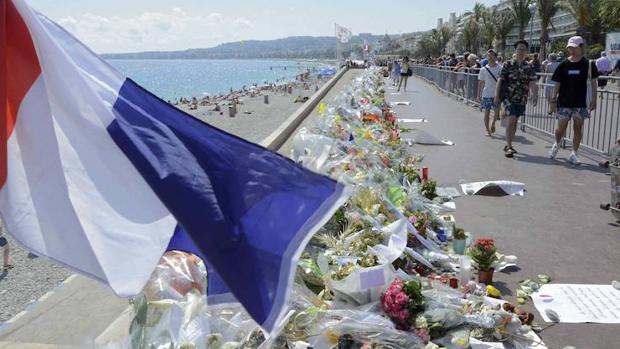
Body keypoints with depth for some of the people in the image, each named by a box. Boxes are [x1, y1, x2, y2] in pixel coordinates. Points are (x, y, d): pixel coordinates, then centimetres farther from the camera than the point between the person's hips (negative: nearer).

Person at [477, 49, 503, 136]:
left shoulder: (500, 69, -2)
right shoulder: (483, 69, -1)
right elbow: (481, 83, 5)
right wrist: (478, 95, 3)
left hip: (497, 94, 0)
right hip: (486, 94, 0)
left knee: (497, 112, -1)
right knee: (486, 112, 2)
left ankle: (493, 124, 28)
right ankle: (487, 130, 15)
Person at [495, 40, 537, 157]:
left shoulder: (529, 67, 5)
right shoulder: (508, 65, -3)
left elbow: (532, 83, 6)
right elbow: (500, 80, -4)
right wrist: (497, 96, -10)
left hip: (522, 99, 4)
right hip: (509, 97, -4)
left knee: (515, 121, 11)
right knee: (511, 120, -14)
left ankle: (509, 145, 23)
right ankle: (508, 146, -10)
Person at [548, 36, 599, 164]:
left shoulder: (588, 64, -2)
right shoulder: (563, 65, 0)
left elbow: (593, 83, 3)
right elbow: (557, 84, 4)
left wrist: (593, 100, -2)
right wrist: (553, 99, 1)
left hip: (581, 103, 0)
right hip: (564, 102, 1)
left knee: (578, 127, 2)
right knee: (561, 128, 2)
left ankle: (574, 154, 11)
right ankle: (556, 144, 32)